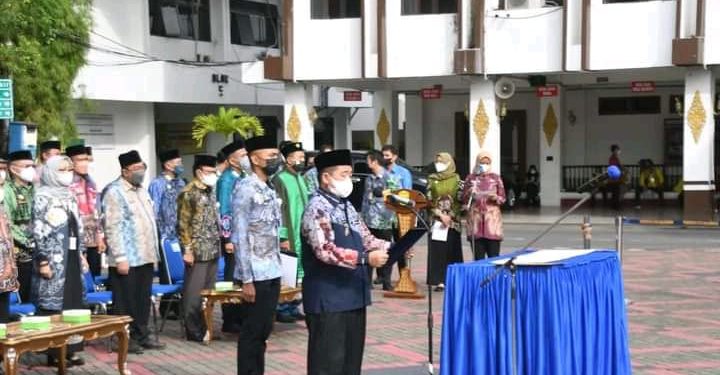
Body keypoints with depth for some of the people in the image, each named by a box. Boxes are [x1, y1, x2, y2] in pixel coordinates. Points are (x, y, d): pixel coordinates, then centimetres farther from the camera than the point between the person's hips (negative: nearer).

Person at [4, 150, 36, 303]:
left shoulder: (35, 190, 12)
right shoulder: (7, 191, -6)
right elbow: (7, 224, -13)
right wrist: (28, 243, -15)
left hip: (39, 250, 5)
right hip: (21, 253, -5)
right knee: (24, 294, -3)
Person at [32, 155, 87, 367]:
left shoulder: (69, 196, 13)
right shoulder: (43, 197, -9)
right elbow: (38, 232, -14)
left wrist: (81, 254, 16)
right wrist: (43, 261, -18)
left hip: (72, 258, 7)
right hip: (54, 260, -7)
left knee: (73, 304, 8)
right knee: (53, 305, -2)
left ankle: (69, 350, 15)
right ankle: (53, 353, 4)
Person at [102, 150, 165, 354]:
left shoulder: (141, 190, 15)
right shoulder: (115, 192, -11)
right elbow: (113, 228, -17)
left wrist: (154, 252, 17)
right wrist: (120, 257, -21)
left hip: (145, 257, 8)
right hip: (127, 259, -8)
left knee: (143, 300, 13)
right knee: (126, 301, 1)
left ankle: (142, 335, 21)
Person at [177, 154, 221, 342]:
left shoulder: (210, 191, 13)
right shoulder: (188, 193, -11)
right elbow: (183, 224, -13)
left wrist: (219, 243, 15)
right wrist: (187, 249, -15)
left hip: (213, 250, 8)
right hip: (197, 251, -8)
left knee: (209, 291, 12)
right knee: (194, 292, -1)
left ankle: (205, 327, 21)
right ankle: (194, 331, 6)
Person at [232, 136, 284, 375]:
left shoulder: (270, 190, 13)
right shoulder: (245, 188, -11)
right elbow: (240, 237, -15)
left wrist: (276, 267, 13)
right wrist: (247, 279, -17)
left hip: (272, 273, 8)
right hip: (256, 275, -8)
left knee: (264, 331, 13)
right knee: (251, 333, 0)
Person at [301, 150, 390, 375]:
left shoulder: (346, 206, 14)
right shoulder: (317, 208, -14)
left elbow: (365, 238, 18)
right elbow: (326, 251, -25)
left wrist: (392, 247, 1)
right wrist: (366, 259, -30)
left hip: (353, 295, 9)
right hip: (328, 298, -9)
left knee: (352, 357, 15)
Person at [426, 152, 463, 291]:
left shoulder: (456, 179, 5)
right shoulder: (432, 179, 7)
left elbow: (460, 200, 0)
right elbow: (429, 200, 2)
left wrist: (450, 217, -10)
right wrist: (441, 215, -9)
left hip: (453, 221, 0)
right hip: (436, 220, 0)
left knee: (452, 249, 0)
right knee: (437, 250, -5)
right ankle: (439, 281, -4)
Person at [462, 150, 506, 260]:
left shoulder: (495, 178, 8)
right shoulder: (471, 178, 9)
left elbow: (503, 198, 9)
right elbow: (464, 200, 10)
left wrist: (495, 198, -12)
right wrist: (470, 194, -10)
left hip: (492, 218, 0)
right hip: (475, 218, 1)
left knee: (494, 257, -3)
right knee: (478, 257, 0)